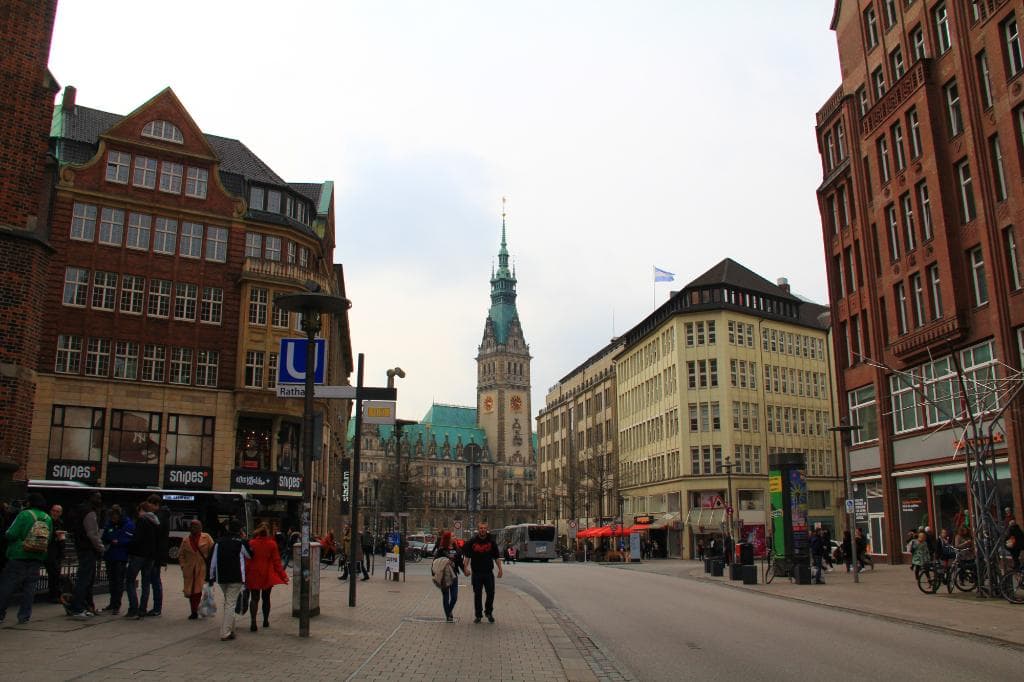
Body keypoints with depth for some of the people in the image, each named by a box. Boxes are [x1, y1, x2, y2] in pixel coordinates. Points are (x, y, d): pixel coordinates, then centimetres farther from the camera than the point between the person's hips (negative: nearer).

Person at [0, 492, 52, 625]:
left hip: (18, 556, -4)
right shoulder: (48, 518, 5)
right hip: (37, 559, 4)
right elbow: (49, 540, 8)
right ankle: (24, 615, 8)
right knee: (29, 587, 9)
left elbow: (11, 534, -11)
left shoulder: (25, 514, -10)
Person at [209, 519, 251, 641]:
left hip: (221, 578, 5)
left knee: (227, 602, 21)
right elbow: (250, 556, 10)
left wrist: (211, 577, 11)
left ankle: (230, 628, 29)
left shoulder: (219, 541, 4)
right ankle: (226, 633, -8)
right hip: (236, 578, -5)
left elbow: (213, 560, 4)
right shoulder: (241, 542, -7)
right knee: (231, 603, -3)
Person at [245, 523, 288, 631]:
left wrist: (245, 575, 3)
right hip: (267, 575, 1)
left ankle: (253, 622, -13)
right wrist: (283, 575, 3)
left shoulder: (251, 543, -7)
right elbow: (276, 561, -3)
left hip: (254, 575, -1)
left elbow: (247, 561, -5)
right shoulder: (272, 544, -5)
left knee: (254, 598, 4)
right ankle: (266, 621, 24)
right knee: (266, 598, 15)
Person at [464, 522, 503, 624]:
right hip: (476, 572, -1)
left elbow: (497, 557, 8)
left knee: (491, 593, 1)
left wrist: (500, 568, 3)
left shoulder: (491, 541, 4)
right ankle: (478, 615, 18)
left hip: (489, 572, 1)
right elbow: (467, 556, 3)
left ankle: (489, 612, 22)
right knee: (477, 595, 6)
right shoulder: (472, 541, 1)